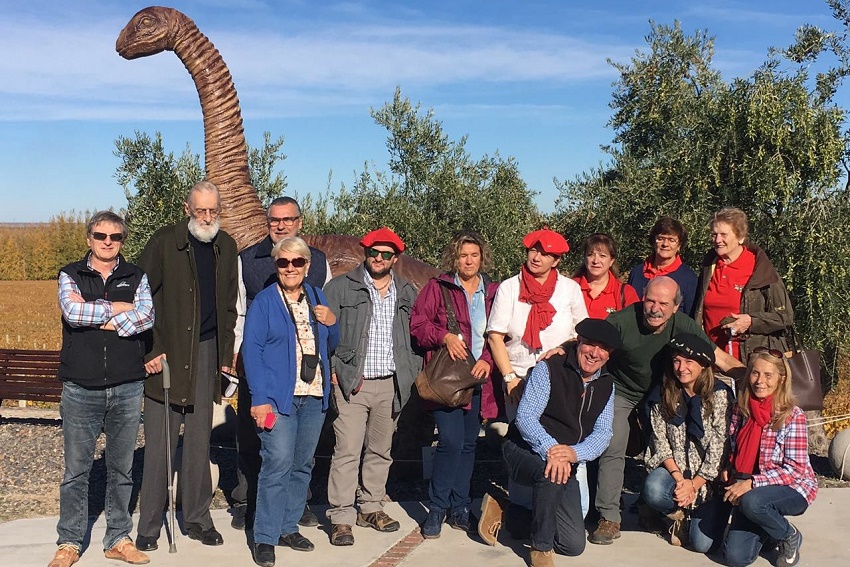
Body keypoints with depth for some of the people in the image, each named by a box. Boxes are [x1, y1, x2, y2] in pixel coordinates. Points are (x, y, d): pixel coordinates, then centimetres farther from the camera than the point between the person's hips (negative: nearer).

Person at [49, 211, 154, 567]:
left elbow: (146, 317, -11)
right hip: (80, 389, -1)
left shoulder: (136, 277, 7)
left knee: (122, 469, 10)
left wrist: (97, 320, -11)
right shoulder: (71, 275, 5)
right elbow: (72, 311, -15)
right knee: (76, 470, 6)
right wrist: (117, 308, -9)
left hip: (127, 388, 1)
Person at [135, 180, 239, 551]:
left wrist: (225, 353, 9)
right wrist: (150, 350, -13)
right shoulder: (164, 242, -6)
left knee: (199, 440, 10)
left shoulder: (225, 247, 9)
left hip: (206, 352, 4)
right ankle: (149, 526, 10)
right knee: (159, 441, -1)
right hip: (166, 353, -4)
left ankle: (197, 519, 20)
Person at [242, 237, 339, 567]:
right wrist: (260, 398, -16)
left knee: (302, 465, 11)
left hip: (314, 396, 5)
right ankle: (265, 538, -1)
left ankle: (288, 527, 24)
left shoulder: (317, 298, 12)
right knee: (277, 464, -10)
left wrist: (332, 324, -2)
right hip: (278, 396, -5)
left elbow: (330, 346, 20)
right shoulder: (264, 301, -2)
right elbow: (251, 350, -7)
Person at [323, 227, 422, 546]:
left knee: (380, 451, 12)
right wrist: (332, 370, -8)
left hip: (391, 385, 4)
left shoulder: (407, 293, 11)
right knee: (347, 452, -6)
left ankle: (371, 508, 25)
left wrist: (411, 370, 8)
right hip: (351, 384, -4)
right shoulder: (341, 287, 0)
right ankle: (341, 517, 0)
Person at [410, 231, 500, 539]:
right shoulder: (438, 287, 1)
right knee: (451, 441, -13)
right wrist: (444, 336, -17)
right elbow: (417, 323, -2)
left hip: (478, 378, 4)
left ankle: (459, 508, 22)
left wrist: (488, 360, -6)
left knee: (468, 443, 10)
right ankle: (437, 508, 2)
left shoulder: (492, 292, 10)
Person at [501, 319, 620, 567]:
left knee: (574, 545, 0)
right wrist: (550, 449, -40)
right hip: (525, 451, -6)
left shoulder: (606, 385, 5)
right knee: (551, 470, -41)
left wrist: (575, 453, -26)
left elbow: (603, 433, -4)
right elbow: (525, 417, -21)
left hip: (566, 462, 6)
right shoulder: (549, 369, -13)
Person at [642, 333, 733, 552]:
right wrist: (679, 479, -15)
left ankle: (693, 514, 22)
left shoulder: (719, 395, -10)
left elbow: (719, 449, -11)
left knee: (702, 543, -15)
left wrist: (694, 485, -16)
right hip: (673, 468, 2)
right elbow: (660, 441, -2)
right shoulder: (662, 394, -1)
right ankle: (681, 515, 4)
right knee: (653, 491, -33)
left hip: (708, 476, -2)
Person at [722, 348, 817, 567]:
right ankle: (769, 524, 22)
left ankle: (790, 536, -4)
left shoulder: (793, 416, -16)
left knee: (751, 501, -37)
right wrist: (729, 473, -10)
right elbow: (734, 452, 11)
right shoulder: (741, 410, -1)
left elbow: (794, 469, -19)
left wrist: (751, 483, -26)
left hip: (792, 489, -4)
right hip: (748, 491, 4)